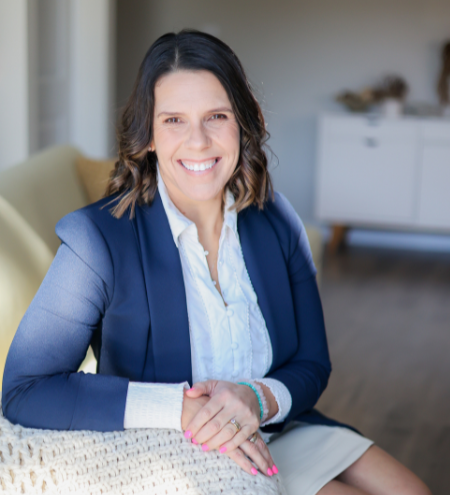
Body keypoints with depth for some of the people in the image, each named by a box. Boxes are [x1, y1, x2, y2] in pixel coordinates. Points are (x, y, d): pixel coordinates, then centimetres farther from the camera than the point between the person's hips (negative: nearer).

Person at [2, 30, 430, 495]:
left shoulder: (276, 221, -3)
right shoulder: (98, 238, -18)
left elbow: (311, 366, 3)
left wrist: (257, 398, -22)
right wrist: (181, 408, -29)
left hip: (279, 434, 5)